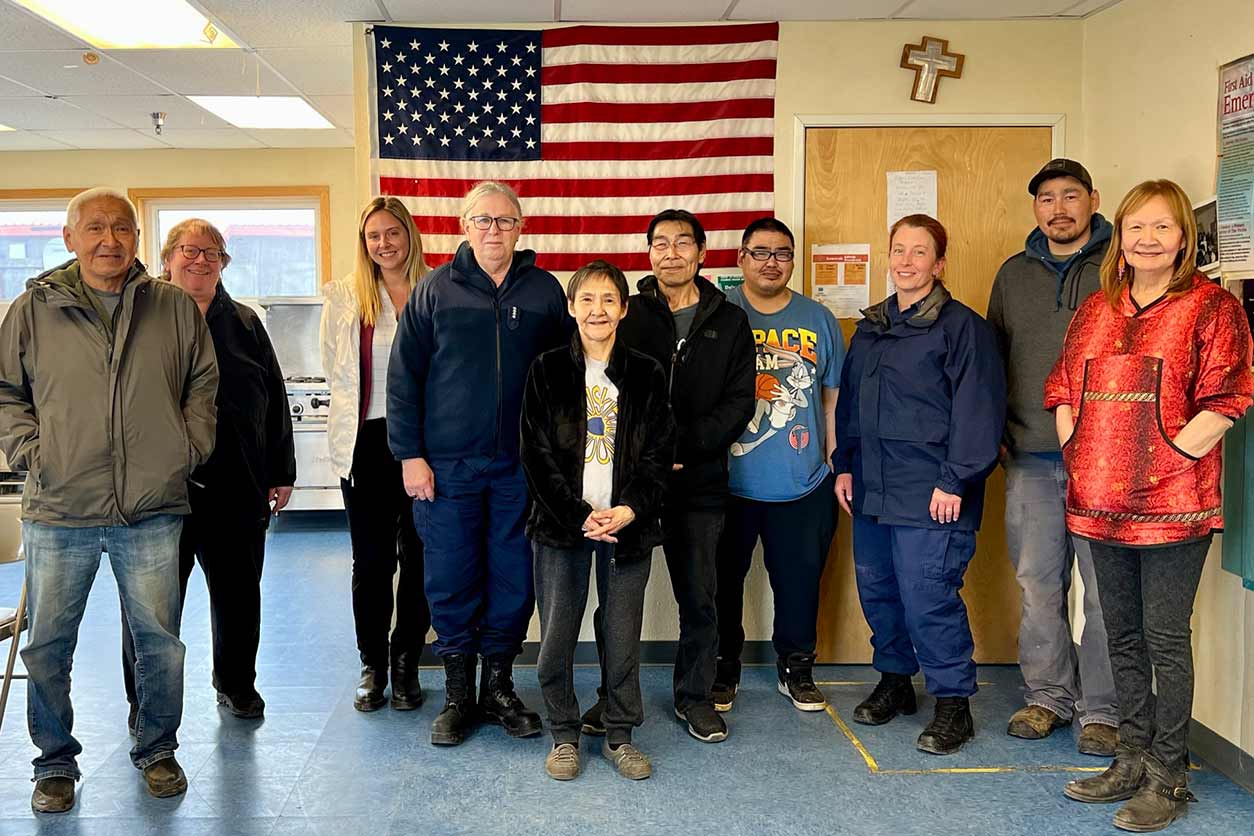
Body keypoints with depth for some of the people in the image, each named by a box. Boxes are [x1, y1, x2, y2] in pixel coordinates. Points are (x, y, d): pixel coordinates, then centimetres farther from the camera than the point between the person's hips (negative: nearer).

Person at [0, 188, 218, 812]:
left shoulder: (175, 308, 7)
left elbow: (202, 383, 15)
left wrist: (190, 446, 4)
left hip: (152, 510, 0)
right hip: (58, 509, 0)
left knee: (159, 640, 8)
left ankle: (157, 750, 28)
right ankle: (55, 762, 26)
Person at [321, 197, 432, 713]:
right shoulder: (345, 297, 6)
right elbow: (336, 371, 10)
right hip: (367, 442, 1)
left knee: (418, 558, 6)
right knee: (372, 560, 6)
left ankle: (406, 665, 18)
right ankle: (372, 666, 18)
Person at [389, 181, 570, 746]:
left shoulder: (545, 291, 6)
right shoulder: (435, 289, 2)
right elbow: (404, 377, 2)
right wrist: (410, 455, -4)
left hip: (520, 466, 1)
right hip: (447, 466, -1)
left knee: (514, 581, 8)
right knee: (450, 582, 5)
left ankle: (498, 687, 25)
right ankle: (457, 695, 20)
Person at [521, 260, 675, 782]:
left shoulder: (646, 375, 6)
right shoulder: (548, 371, 2)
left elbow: (660, 453, 3)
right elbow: (537, 454, -3)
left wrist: (629, 510, -11)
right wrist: (580, 517, -11)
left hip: (627, 525, 1)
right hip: (561, 524, -1)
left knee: (623, 636, 6)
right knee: (557, 636, 3)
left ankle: (619, 736, 23)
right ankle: (564, 735, 21)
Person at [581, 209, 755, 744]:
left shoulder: (730, 322, 7)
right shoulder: (625, 315, 4)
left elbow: (738, 403, 0)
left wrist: (682, 445, -13)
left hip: (700, 482, 1)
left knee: (699, 598, 9)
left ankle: (695, 696, 26)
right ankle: (613, 697, 24)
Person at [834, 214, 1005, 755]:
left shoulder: (961, 326, -7)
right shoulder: (871, 328, 15)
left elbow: (978, 409, -13)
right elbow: (850, 401, 21)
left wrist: (955, 480, -17)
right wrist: (845, 464, 15)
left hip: (930, 496, -7)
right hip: (872, 490, 7)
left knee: (928, 597, -7)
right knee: (876, 588, 14)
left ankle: (953, 705, 8)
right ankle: (894, 681, 32)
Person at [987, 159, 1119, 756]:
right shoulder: (1014, 274, 14)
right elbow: (994, 358, 19)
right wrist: (994, 435, 11)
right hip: (1030, 459, 4)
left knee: (1104, 586, 0)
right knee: (1038, 583, 9)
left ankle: (1102, 709, 11)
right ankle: (1047, 696, 22)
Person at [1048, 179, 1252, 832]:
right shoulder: (1095, 310, 13)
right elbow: (1063, 390, 16)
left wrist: (1168, 460, -16)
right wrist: (1078, 455, 5)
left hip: (1172, 507, -6)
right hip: (1101, 503, 6)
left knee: (1165, 640, 1)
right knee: (1123, 637, 15)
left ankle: (1168, 779, 13)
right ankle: (1133, 760, 28)